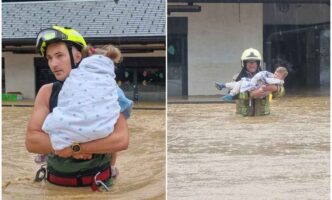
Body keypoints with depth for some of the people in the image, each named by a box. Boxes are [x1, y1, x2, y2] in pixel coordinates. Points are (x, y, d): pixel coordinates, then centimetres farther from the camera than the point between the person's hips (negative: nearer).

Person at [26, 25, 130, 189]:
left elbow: (122, 139, -21)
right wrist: (72, 146, -23)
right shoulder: (47, 92, -3)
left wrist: (74, 148, -24)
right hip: (57, 181, 2)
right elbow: (31, 141, -11)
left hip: (97, 182, -2)